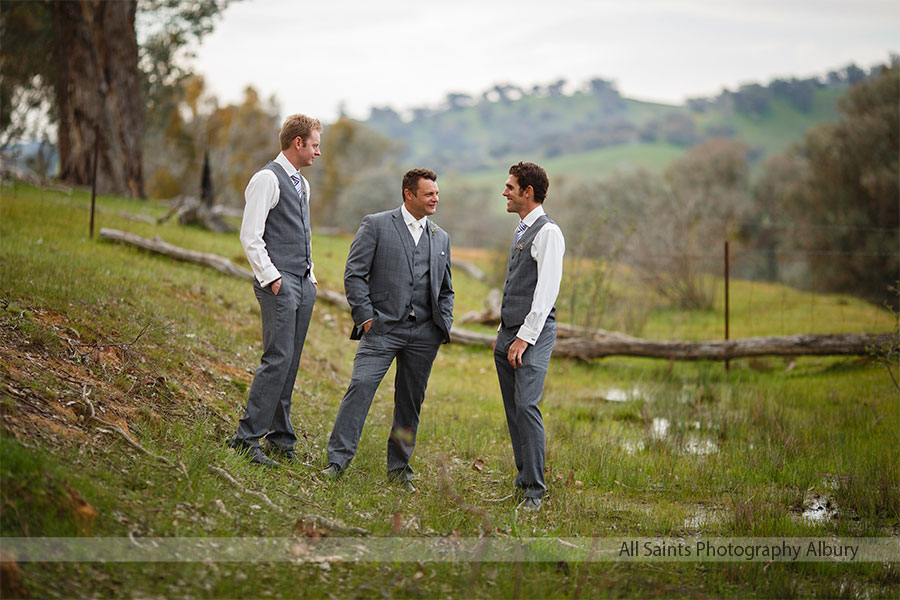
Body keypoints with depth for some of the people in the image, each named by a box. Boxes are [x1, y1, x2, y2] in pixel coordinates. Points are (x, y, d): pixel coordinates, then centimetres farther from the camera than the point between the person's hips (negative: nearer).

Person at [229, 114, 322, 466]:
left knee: (290, 363, 7)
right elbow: (250, 236, -13)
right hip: (279, 283, -9)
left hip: (303, 283, 9)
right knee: (278, 358, -15)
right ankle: (247, 437, -12)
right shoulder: (268, 179, -7)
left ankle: (280, 439, 11)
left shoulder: (302, 184, 21)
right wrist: (271, 277, -16)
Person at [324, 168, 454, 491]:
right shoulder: (376, 225, 2)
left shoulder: (441, 238, 17)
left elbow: (445, 289, 24)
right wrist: (365, 316, -9)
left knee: (411, 400, 7)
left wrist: (445, 325, 10)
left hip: (424, 333, 4)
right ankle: (338, 459, -11)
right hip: (382, 328, -4)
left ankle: (399, 468, 18)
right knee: (360, 386, -15)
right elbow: (354, 273, -2)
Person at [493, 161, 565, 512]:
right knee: (513, 410, 8)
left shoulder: (548, 232, -9)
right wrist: (503, 333, 19)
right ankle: (523, 480, 15)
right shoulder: (521, 231, 19)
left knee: (526, 405, -16)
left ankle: (534, 491, -12)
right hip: (509, 332, 9)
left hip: (533, 335, -9)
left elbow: (547, 289, -15)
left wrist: (525, 337, -19)